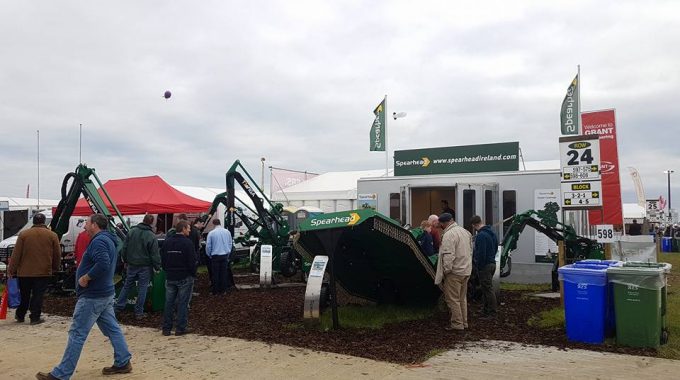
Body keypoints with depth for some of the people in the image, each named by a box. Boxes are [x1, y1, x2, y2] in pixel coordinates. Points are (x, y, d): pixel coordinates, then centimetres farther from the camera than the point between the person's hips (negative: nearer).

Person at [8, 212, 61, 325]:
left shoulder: (23, 234, -1)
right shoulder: (52, 235, -2)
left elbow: (16, 254, -1)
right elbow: (57, 255, 3)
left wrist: (12, 270, 4)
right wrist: (55, 268, 17)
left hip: (24, 272, 2)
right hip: (43, 272, -2)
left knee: (24, 295, 16)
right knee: (38, 295, 3)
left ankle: (20, 316, 28)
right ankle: (35, 318, 2)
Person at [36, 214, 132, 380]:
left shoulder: (99, 241, -17)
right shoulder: (108, 240, 15)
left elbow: (103, 264, -32)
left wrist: (85, 278, -21)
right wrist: (87, 276, 11)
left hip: (92, 297, -10)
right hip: (106, 294, 10)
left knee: (77, 334, -3)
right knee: (112, 329, 13)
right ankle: (123, 363, 19)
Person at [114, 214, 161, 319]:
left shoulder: (132, 231, -1)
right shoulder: (151, 236, -14)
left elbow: (124, 248, 6)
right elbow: (155, 254, -11)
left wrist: (125, 260, 17)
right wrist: (157, 267, -1)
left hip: (131, 265, 4)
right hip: (145, 267, -4)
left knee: (127, 285, 17)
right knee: (142, 289, 4)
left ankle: (118, 306, 21)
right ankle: (139, 312, 9)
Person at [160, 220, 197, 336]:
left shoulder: (167, 242, 6)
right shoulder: (187, 243, -13)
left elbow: (162, 260, 11)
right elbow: (192, 261, -14)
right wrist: (193, 274, -1)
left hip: (170, 278, 6)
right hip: (185, 278, -5)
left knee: (169, 303, 10)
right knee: (183, 303, 1)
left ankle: (166, 328, 14)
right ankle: (180, 328, 4)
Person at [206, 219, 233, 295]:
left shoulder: (211, 233, -9)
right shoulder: (227, 232, 1)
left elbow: (208, 246, -4)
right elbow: (230, 244, 9)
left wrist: (209, 255, 12)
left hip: (215, 256, -3)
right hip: (225, 255, 3)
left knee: (215, 274, 5)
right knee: (224, 273, 10)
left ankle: (215, 291, 9)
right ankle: (223, 290, 14)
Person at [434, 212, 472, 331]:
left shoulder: (449, 234, -18)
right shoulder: (465, 231, 12)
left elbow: (448, 255, -23)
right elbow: (470, 251, 18)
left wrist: (446, 270, -15)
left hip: (454, 272, -9)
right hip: (466, 270, 9)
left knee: (453, 299, 1)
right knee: (462, 298, 18)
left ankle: (457, 324, 5)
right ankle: (464, 323, 25)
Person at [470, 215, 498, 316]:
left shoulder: (481, 235, -22)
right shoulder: (492, 233, 11)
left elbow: (481, 253, -24)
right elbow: (496, 248, 20)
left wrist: (479, 266, -16)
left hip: (485, 266, -10)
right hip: (492, 263, 10)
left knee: (487, 289, -2)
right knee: (488, 287, 18)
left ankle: (491, 312, 5)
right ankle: (487, 309, 29)